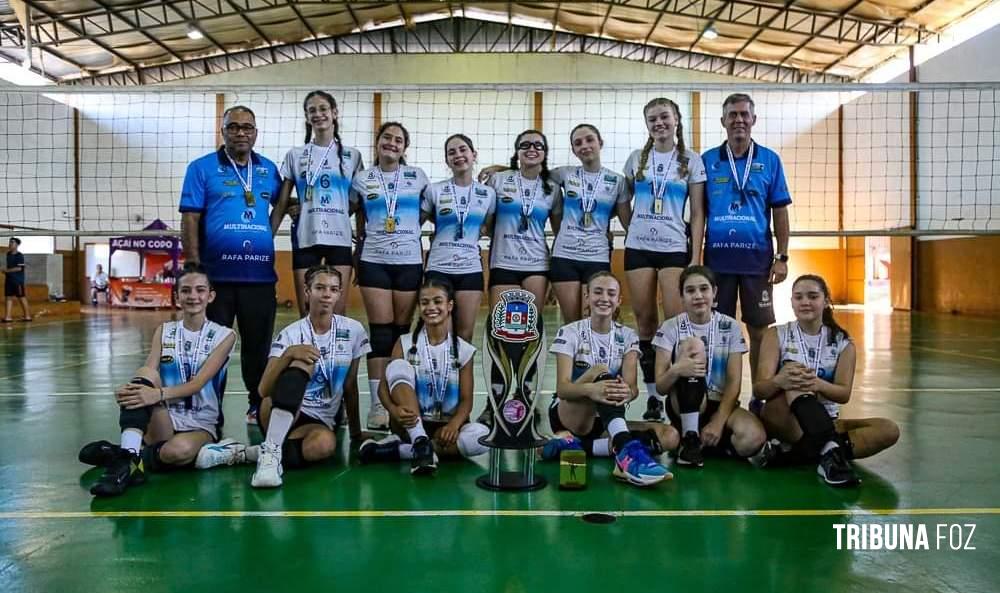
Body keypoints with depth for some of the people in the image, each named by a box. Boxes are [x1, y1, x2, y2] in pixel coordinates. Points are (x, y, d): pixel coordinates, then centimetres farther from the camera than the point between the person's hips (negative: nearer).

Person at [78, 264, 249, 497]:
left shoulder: (224, 335, 1)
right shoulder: (164, 331, 10)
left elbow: (198, 383, -14)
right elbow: (148, 375, -6)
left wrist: (159, 394, -32)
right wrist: (129, 390, -30)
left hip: (202, 426, -3)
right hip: (165, 420, 3)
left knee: (178, 451, -39)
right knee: (146, 373, -26)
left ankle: (126, 454, -14)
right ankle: (128, 460, -41)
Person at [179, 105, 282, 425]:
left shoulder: (269, 169, 12)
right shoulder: (202, 168, 2)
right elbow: (190, 219, -2)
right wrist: (194, 268, -8)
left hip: (260, 274, 3)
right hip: (216, 275, -3)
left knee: (258, 344, 11)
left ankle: (258, 406, 24)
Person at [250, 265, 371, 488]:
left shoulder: (353, 331, 1)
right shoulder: (291, 334, -5)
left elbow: (351, 385, 10)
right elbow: (263, 390, -15)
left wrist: (356, 432, 12)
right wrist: (288, 354, -29)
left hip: (320, 422, 1)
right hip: (279, 414, -1)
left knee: (324, 444, -38)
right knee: (302, 362, -32)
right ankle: (270, 450, -37)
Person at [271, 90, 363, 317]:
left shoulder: (352, 156, 7)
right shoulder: (295, 155, 7)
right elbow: (281, 204, 8)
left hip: (339, 239, 0)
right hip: (305, 240, 0)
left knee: (338, 314, -1)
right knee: (306, 314, 1)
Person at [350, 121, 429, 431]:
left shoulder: (417, 177, 8)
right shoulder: (362, 180, 8)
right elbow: (355, 218, 18)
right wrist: (358, 248, 10)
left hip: (410, 261, 1)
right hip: (374, 262, 0)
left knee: (401, 330, 2)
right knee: (380, 332, -4)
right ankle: (377, 404, 0)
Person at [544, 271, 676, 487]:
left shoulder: (627, 336, 3)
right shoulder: (570, 332, -6)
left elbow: (632, 386, -13)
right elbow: (562, 387, -20)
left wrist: (628, 392, -40)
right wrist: (590, 389, -44)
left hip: (606, 420, 4)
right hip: (567, 415, -4)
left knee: (669, 436, -21)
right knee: (600, 371, -32)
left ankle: (578, 446, -25)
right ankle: (627, 452, -53)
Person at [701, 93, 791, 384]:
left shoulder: (770, 160, 4)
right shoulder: (707, 161, 5)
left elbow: (780, 212, 5)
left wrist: (782, 257, -1)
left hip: (758, 258, 0)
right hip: (717, 258, 0)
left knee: (759, 330, 6)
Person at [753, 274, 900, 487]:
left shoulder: (843, 343, 6)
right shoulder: (777, 335, 1)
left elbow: (844, 394, -9)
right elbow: (758, 390, -12)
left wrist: (819, 385, -33)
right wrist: (779, 381, -37)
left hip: (824, 421, 3)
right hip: (781, 419, -2)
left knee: (889, 430, -21)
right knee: (791, 368, -29)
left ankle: (797, 455, -33)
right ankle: (830, 450, -48)